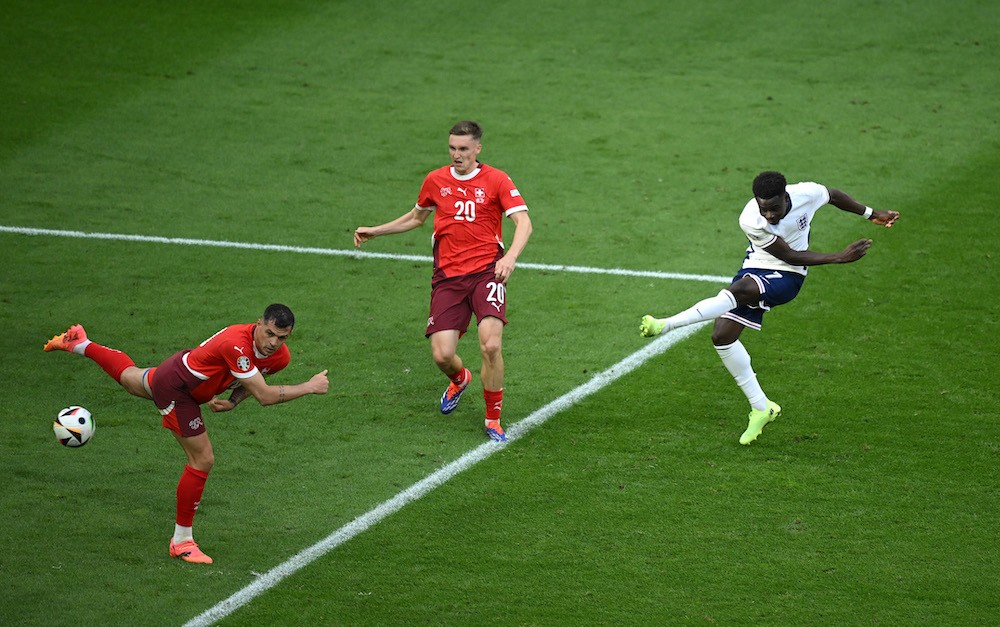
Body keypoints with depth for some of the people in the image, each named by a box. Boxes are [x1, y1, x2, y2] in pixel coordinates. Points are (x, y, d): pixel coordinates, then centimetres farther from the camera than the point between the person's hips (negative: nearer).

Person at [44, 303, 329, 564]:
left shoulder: (280, 356, -14)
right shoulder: (236, 343, -40)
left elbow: (251, 378, 9)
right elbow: (264, 396, -39)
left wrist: (233, 401, -9)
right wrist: (308, 387, -33)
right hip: (176, 390, -8)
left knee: (130, 378, 36)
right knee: (202, 461, -7)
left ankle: (81, 345, 60)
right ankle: (181, 540, 6)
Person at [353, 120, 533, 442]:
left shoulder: (496, 180, -2)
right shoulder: (436, 181, 10)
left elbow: (523, 223, -12)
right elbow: (416, 217, 30)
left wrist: (510, 256, -30)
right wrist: (374, 231, 29)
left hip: (487, 271, -3)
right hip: (448, 276, 3)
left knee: (490, 344, -23)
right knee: (442, 355, -8)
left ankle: (493, 419, -2)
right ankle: (460, 379, 33)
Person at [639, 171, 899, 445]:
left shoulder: (807, 194, -19)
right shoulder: (750, 221, -23)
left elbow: (834, 196, 8)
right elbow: (790, 255, -16)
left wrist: (871, 214, 20)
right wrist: (839, 257, -18)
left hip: (787, 278, -2)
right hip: (755, 268, 2)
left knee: (739, 289, -34)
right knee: (722, 336, -10)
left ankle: (666, 325, -37)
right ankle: (761, 408, 2)